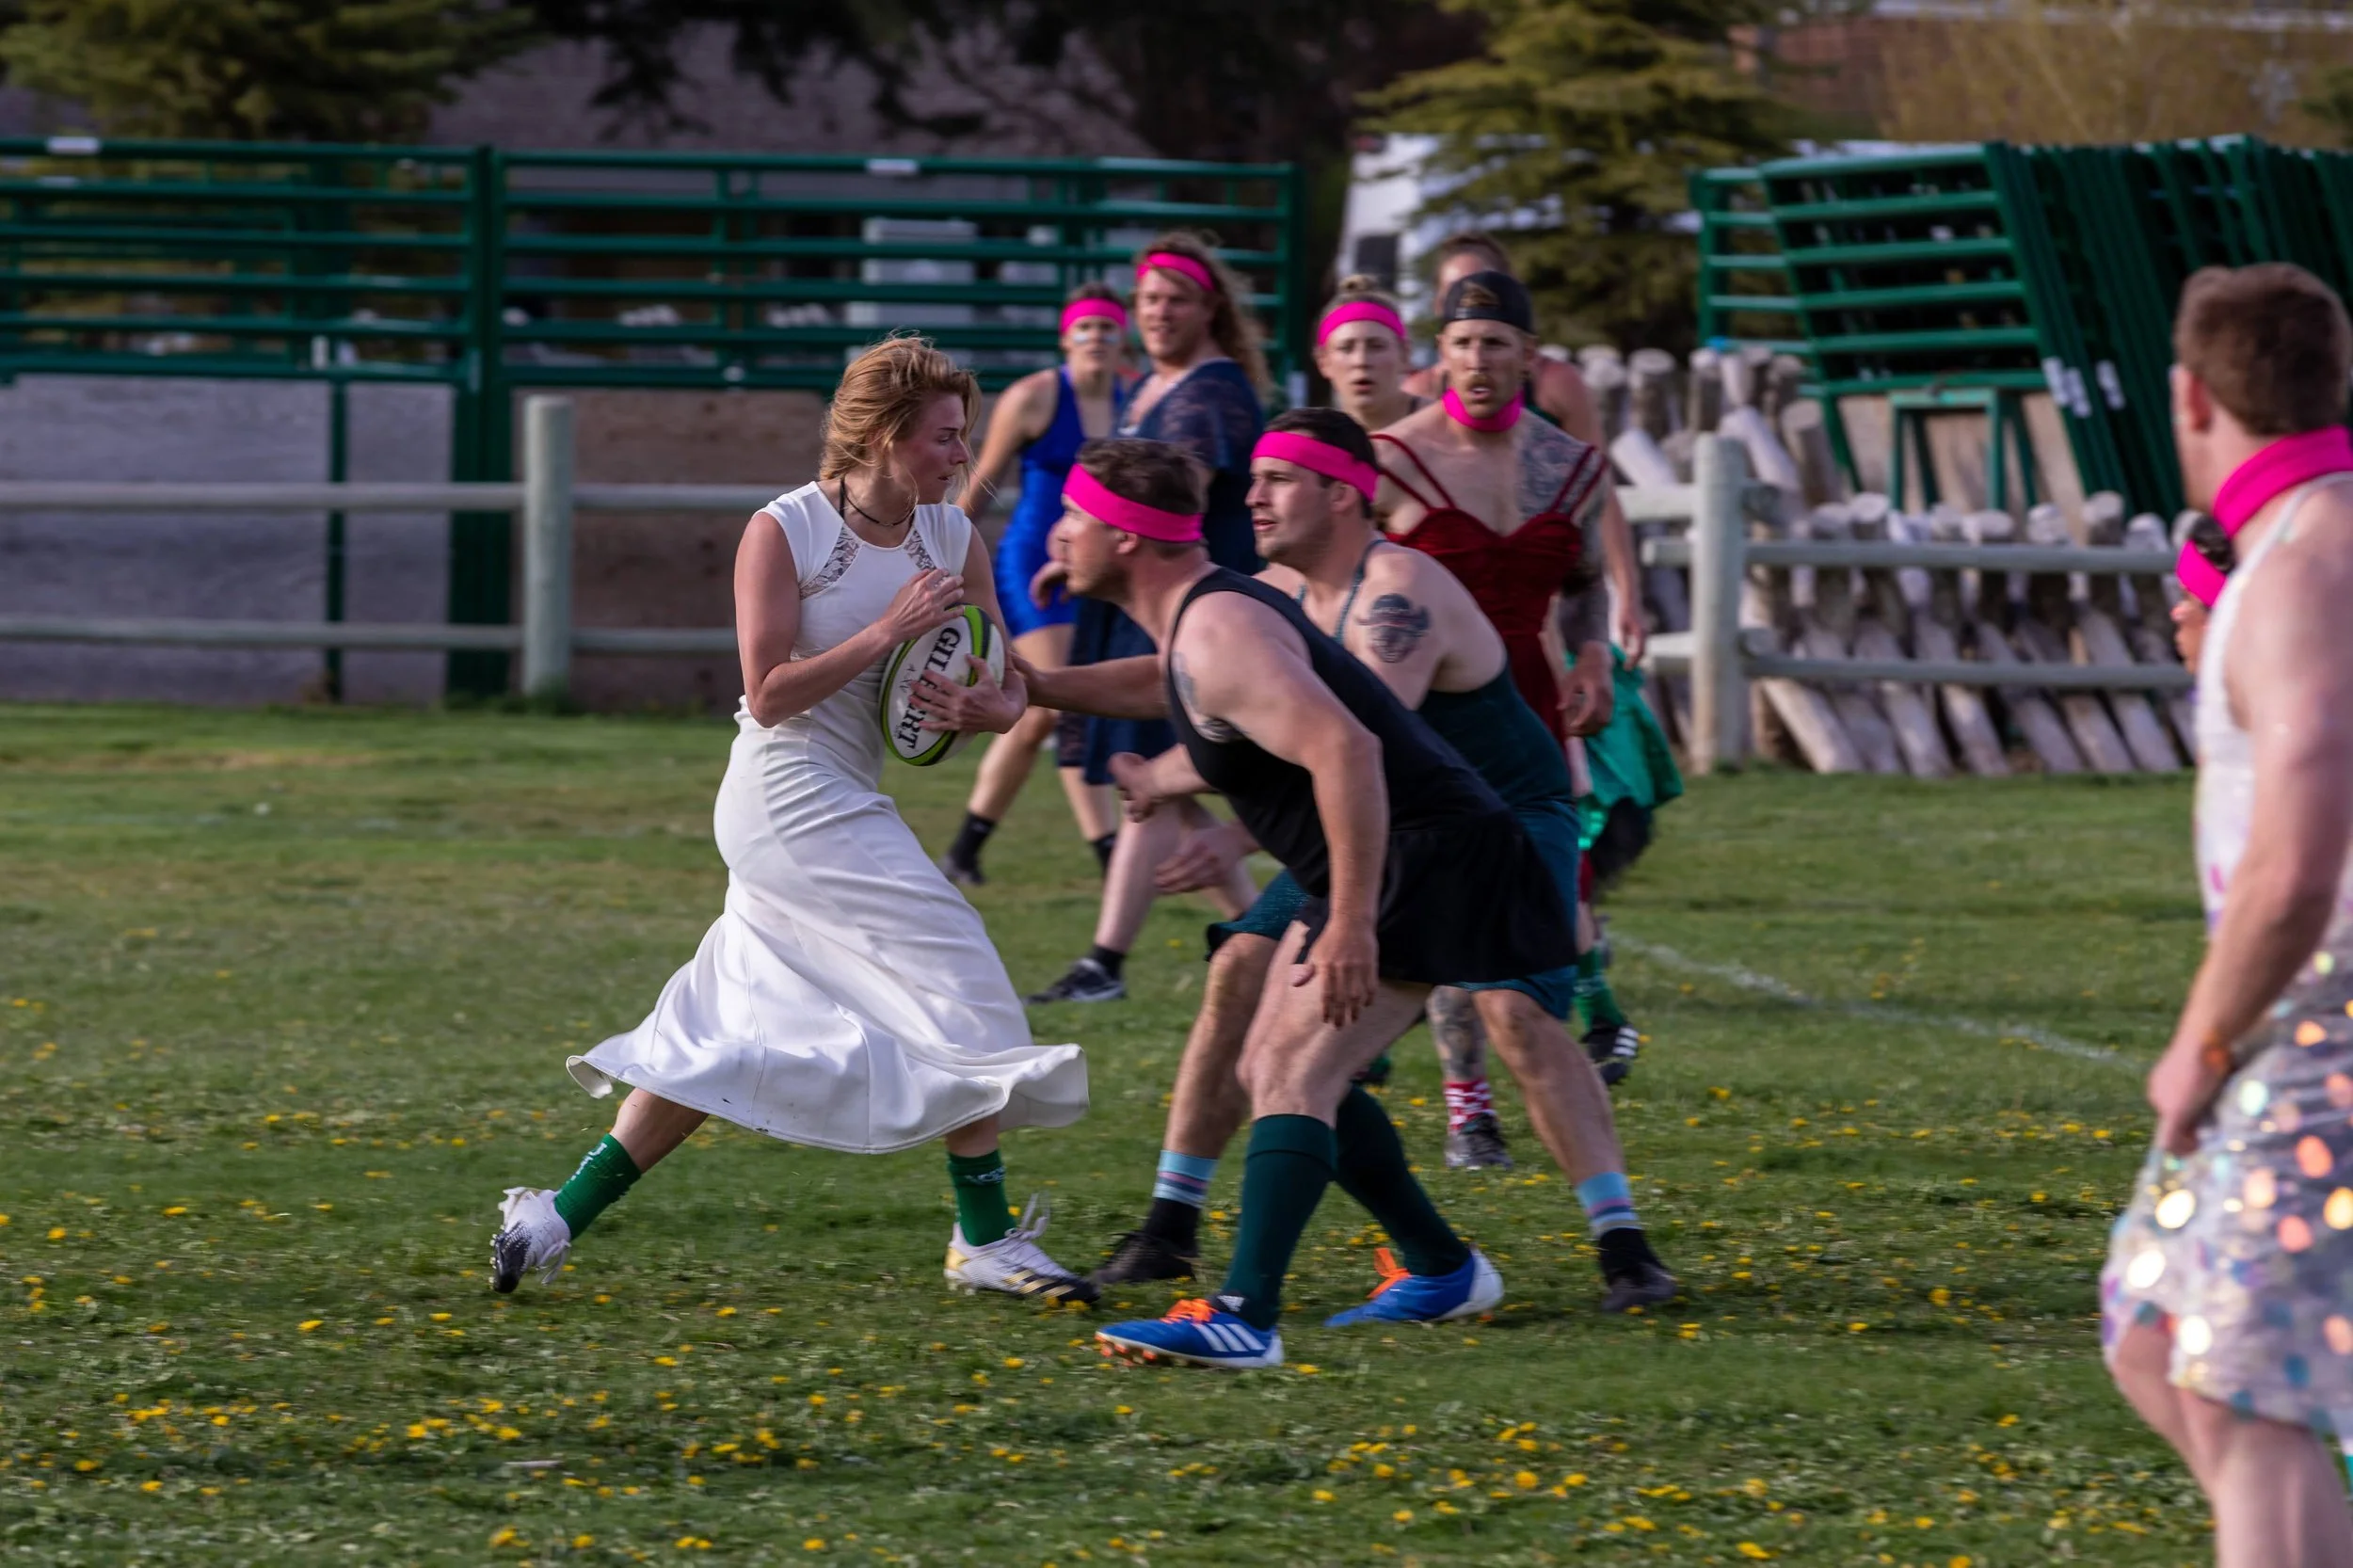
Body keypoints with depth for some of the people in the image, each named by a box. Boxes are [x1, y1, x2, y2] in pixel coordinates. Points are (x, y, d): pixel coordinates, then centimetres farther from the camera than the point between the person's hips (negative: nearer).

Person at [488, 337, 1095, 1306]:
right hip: (793, 798, -8)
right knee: (961, 985, -11)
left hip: (846, 806, 8)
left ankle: (562, 1213, 14)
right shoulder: (783, 533, -11)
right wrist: (888, 632, -20)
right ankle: (985, 1241, -4)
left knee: (728, 1040, 10)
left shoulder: (952, 538, 8)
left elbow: (1008, 691, 11)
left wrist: (988, 706, -13)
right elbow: (769, 693, -15)